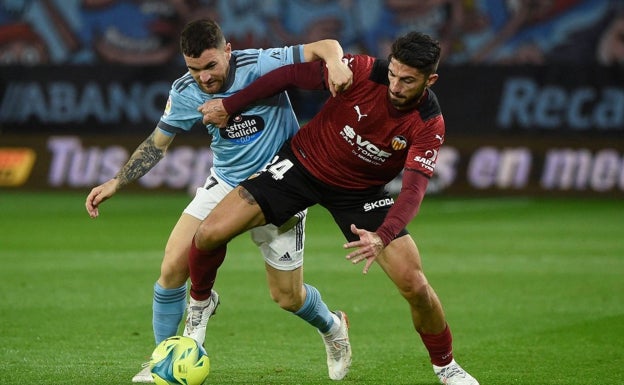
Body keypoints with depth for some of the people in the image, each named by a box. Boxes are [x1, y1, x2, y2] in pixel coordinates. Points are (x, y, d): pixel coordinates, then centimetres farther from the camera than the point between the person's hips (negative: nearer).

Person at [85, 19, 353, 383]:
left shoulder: (260, 65, -24)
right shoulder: (185, 93, -11)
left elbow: (327, 47, -22)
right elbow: (157, 144, 5)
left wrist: (335, 63, -46)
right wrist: (115, 184, -2)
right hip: (225, 185, 3)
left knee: (288, 296, 4)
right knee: (173, 267, -13)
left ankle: (333, 328, 40)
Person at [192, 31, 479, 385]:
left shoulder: (429, 126, -23)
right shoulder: (363, 71, -25)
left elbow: (414, 190, -33)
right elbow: (291, 75, -12)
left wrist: (382, 237, -51)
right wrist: (229, 105, -7)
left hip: (362, 192, 0)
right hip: (304, 164, 0)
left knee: (415, 286, -11)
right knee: (210, 234, -14)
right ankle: (200, 301, 20)